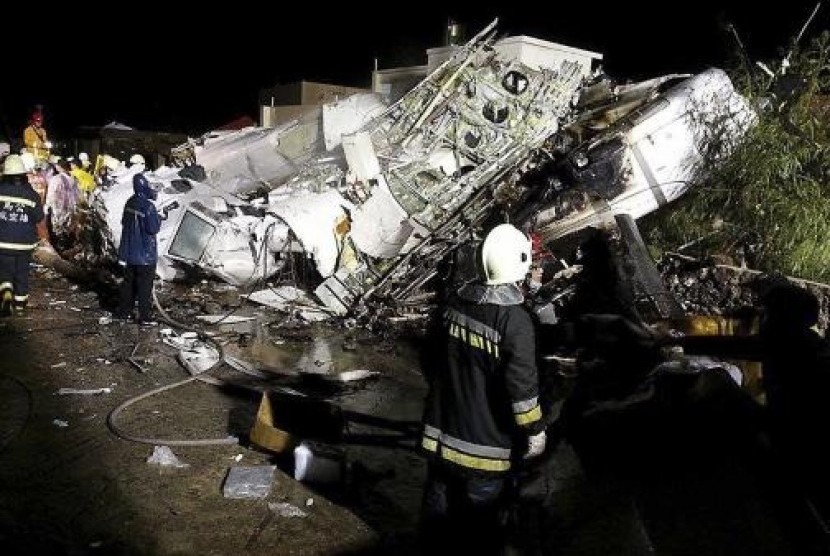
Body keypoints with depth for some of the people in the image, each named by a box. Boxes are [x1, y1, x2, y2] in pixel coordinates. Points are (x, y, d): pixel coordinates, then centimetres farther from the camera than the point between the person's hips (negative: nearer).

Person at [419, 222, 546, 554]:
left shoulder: (455, 303, -4)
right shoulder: (515, 319, -23)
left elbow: (432, 363, 8)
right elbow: (522, 386, -22)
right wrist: (534, 430, -7)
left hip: (441, 429, 6)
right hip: (486, 439, -6)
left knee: (440, 497, 23)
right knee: (481, 511, 15)